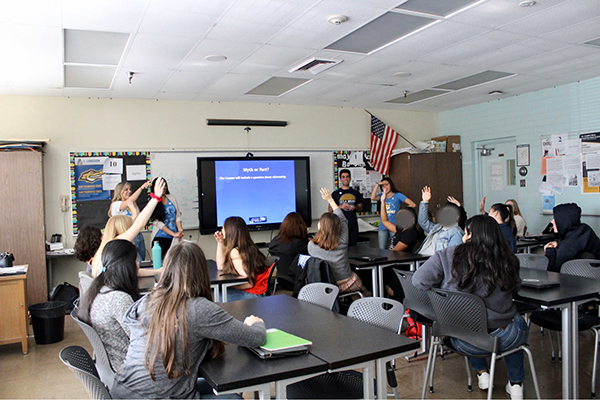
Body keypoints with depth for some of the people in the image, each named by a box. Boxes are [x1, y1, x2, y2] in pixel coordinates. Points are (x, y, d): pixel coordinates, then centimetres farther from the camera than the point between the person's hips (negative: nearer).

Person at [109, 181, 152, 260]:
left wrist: (134, 204, 3)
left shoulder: (131, 205, 17)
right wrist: (141, 187, -27)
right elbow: (130, 200, -24)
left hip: (139, 235, 7)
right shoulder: (116, 205, -4)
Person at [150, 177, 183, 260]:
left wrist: (180, 231, -8)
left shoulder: (172, 198, 9)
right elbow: (158, 223, -9)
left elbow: (178, 216, 7)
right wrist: (173, 234, -16)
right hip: (161, 238, -3)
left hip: (174, 238, 3)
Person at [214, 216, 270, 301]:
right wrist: (220, 242, 13)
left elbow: (249, 283, -23)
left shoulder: (235, 252, -20)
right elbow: (220, 267, 15)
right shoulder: (246, 248, 6)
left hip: (253, 293, -9)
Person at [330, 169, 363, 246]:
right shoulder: (335, 193, 3)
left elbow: (360, 208, 15)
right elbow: (330, 209, 1)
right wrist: (341, 206, -16)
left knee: (353, 246, 6)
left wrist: (355, 208, -8)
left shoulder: (356, 193, 11)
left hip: (353, 225, 3)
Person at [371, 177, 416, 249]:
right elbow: (373, 198, -9)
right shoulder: (382, 196, 14)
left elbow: (413, 205, -1)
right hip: (383, 227, 3)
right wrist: (377, 184, -6)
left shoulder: (398, 195, 4)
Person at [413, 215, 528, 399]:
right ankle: (516, 383, 36)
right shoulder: (507, 261, -10)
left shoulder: (447, 256, -13)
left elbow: (419, 281, -13)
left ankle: (482, 372, 36)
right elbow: (515, 288, 7)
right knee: (519, 324, 36)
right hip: (505, 339, 0)